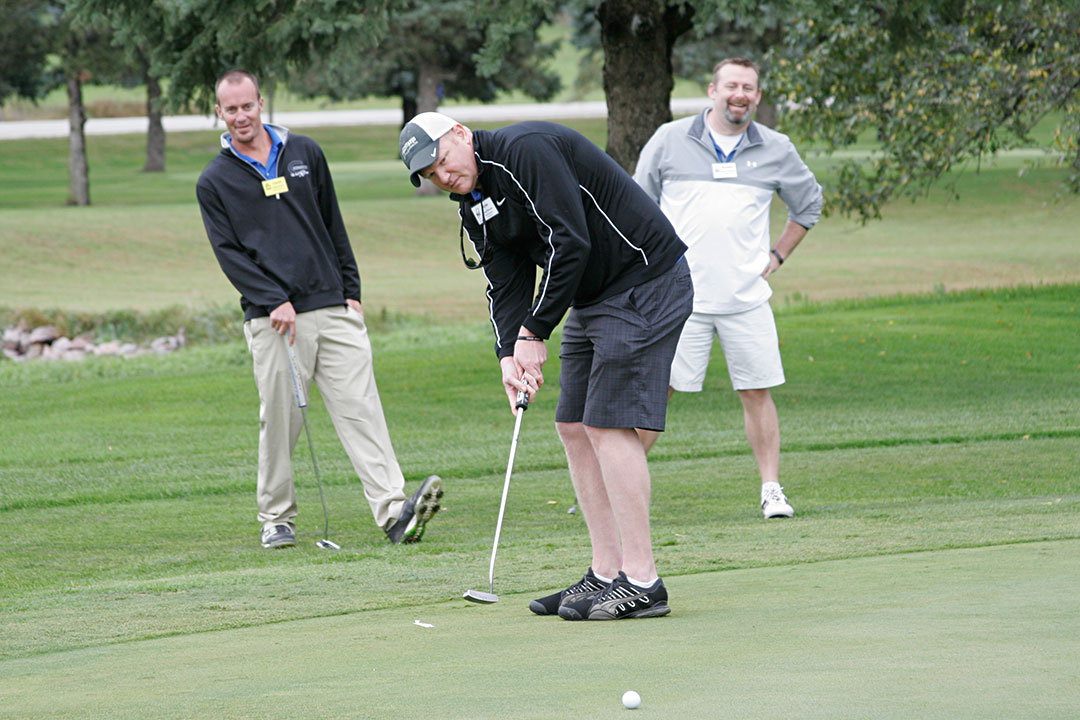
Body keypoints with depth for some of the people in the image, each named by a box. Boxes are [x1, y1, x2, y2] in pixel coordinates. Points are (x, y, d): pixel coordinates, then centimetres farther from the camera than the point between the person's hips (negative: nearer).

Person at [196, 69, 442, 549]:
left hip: (334, 310, 2)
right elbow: (229, 253, -2)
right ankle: (276, 519, 15)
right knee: (280, 420, 0)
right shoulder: (214, 182, 6)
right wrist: (274, 301, -13)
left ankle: (394, 510, -19)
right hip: (272, 320, -2)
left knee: (360, 407, -8)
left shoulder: (304, 154, 14)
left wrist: (351, 291, 12)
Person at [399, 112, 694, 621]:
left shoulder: (526, 150, -20)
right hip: (593, 301, 10)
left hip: (645, 284, -10)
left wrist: (534, 334, -19)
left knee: (609, 424, -14)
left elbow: (570, 243, -25)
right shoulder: (475, 207, 10)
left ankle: (641, 583, -13)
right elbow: (506, 287, 6)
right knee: (574, 426, 7)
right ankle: (606, 575, 11)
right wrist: (509, 355, -12)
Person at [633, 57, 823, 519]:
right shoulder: (669, 141, 2)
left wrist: (778, 256, 15)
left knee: (756, 392, 2)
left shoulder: (776, 150, 7)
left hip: (747, 298, 2)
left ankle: (771, 489, 10)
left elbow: (808, 202, 23)